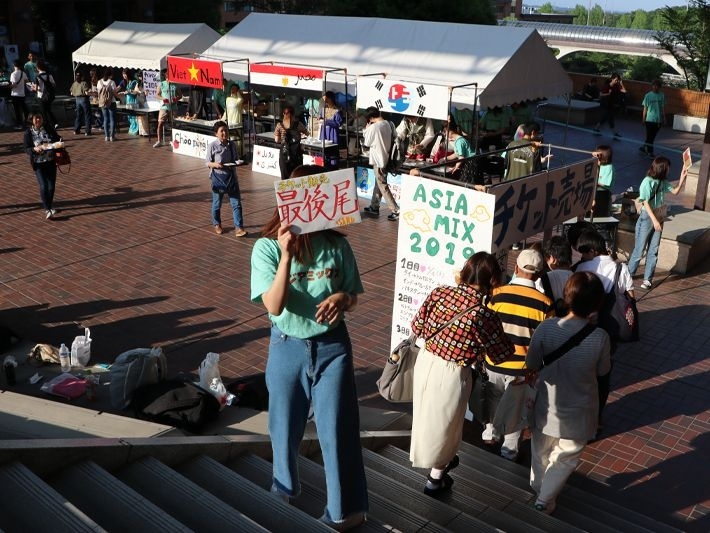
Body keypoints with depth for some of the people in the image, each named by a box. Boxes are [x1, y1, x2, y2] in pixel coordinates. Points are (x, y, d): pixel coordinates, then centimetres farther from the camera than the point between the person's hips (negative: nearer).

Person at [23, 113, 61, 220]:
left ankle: (50, 204, 31)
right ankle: (47, 209, -5)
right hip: (38, 163, -3)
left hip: (51, 161, 3)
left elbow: (58, 140, 12)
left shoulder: (49, 129, 3)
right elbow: (27, 149, -7)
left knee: (51, 185, 6)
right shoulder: (28, 133, -4)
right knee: (43, 186, -13)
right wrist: (34, 149, -28)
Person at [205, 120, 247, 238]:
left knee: (236, 203, -2)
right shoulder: (213, 146, -9)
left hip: (231, 176, 3)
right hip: (218, 177, -3)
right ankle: (217, 224, 34)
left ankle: (239, 228, 0)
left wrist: (238, 163, -9)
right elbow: (207, 162, -5)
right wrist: (215, 164, -24)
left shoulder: (231, 144, 3)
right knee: (217, 203, 12)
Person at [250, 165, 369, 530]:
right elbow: (274, 306, -21)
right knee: (285, 429, 17)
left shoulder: (337, 244, -7)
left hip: (332, 346, 0)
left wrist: (341, 298, -22)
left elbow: (353, 297, 3)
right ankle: (283, 497, 45)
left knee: (338, 429, 6)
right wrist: (286, 254, -31)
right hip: (288, 348, 0)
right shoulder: (267, 247, -13)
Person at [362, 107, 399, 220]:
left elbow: (367, 143, -10)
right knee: (378, 184, 20)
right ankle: (374, 207, 31)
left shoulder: (374, 127, -20)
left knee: (383, 187, -2)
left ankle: (396, 211, -4)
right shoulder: (388, 124, 1)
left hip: (378, 160, -8)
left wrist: (367, 129, 2)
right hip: (386, 158, 8)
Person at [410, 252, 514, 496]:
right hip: (451, 374, -5)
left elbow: (417, 328, 1)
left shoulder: (439, 293, -11)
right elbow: (500, 354, -9)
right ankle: (436, 479, 37)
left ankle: (441, 459, 53)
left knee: (428, 415, 27)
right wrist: (512, 341, 12)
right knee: (444, 423, 18)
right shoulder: (485, 316, -23)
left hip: (425, 361, 5)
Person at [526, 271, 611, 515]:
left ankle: (538, 485, 51)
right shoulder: (600, 337, -26)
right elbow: (603, 370, -7)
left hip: (548, 406, 2)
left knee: (541, 451, 28)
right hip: (578, 412, -2)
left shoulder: (546, 328, -24)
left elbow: (531, 364, -10)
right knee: (565, 458, 24)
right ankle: (545, 498, 27)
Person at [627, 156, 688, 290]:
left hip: (658, 218, 7)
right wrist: (654, 220, -22)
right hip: (647, 217, -7)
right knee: (639, 249, 0)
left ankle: (648, 279, 11)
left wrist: (682, 178, 0)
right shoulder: (647, 182, -16)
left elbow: (675, 191, 15)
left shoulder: (662, 182, 5)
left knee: (653, 250, 6)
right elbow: (645, 203, -18)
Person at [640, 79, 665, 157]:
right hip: (650, 119, -3)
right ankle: (650, 151, 7)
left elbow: (663, 108, 7)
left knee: (652, 136, 11)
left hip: (659, 120, 3)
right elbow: (645, 108, 1)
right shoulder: (648, 95, -4)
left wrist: (664, 118, 6)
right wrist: (643, 118, 3)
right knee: (650, 136, 0)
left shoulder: (662, 95, 2)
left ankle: (644, 148, 26)